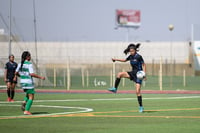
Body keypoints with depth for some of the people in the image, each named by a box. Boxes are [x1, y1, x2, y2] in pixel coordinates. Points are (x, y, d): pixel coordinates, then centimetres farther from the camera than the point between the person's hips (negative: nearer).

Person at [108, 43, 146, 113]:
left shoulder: (139, 57, -15)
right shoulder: (131, 56, 6)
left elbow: (143, 65, -11)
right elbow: (125, 60, 25)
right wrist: (116, 59, 19)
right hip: (132, 73, 7)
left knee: (138, 91, -10)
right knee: (120, 74, -13)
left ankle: (141, 107, -1)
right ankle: (115, 89, -5)